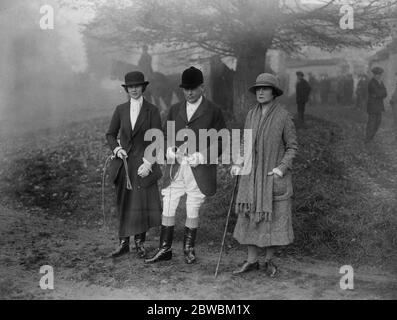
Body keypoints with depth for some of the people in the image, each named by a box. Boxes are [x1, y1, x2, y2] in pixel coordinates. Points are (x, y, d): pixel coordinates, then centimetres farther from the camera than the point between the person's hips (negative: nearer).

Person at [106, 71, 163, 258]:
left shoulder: (152, 110, -1)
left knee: (142, 204, -1)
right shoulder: (120, 110, 8)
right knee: (123, 204, 6)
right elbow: (110, 134, 17)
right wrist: (116, 148, -3)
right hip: (124, 164, 3)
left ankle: (140, 243, 14)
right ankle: (123, 243, 16)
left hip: (143, 164, -2)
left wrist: (149, 163, -12)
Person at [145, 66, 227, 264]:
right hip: (175, 168, 3)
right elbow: (166, 136, 18)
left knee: (193, 211, 6)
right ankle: (164, 249, 12)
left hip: (199, 169, -3)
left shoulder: (213, 111, 0)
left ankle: (188, 249, 21)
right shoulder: (175, 110, 12)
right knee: (167, 208, 2)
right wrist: (170, 150, -4)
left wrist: (202, 156, -12)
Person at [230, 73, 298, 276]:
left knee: (273, 216, 4)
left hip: (273, 175, -4)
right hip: (252, 174, 4)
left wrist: (282, 168, -17)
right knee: (250, 215, 5)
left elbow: (292, 147, -4)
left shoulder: (283, 116, -8)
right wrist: (238, 164, 1)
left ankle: (269, 260, 19)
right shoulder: (252, 114, 6)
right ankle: (251, 261, 16)